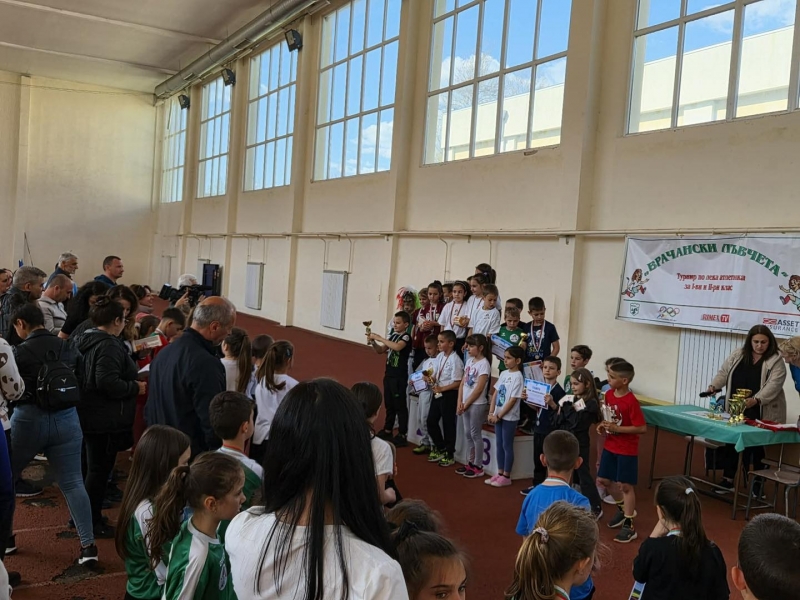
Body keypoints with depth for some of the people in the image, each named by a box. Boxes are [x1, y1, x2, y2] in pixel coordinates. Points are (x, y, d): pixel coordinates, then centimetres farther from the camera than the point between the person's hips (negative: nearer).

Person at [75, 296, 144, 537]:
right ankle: (92, 522, 13)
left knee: (90, 466, 21)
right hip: (105, 419, -10)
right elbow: (108, 382, -32)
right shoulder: (109, 346, -22)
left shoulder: (84, 340, 9)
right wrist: (136, 387, -17)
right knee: (99, 469, 2)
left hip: (87, 415, 10)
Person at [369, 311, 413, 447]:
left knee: (400, 405, -3)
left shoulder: (406, 337, -13)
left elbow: (397, 347, -34)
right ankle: (388, 431, 28)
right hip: (389, 374, 8)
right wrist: (373, 342, -5)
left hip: (399, 377, -8)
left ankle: (402, 435, 1)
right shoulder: (393, 335, 12)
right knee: (389, 404, 17)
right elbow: (380, 350, 15)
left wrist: (379, 338, -27)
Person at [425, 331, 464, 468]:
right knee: (431, 421, 15)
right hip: (437, 393, 8)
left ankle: (449, 455, 19)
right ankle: (440, 449, 32)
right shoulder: (440, 356, 6)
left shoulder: (455, 360, -19)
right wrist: (430, 379, -10)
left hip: (449, 395, -8)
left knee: (448, 424, 4)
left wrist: (441, 389, -21)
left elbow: (457, 382, -20)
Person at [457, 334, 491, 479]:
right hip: (465, 404, 7)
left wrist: (466, 404, -13)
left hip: (477, 404, -7)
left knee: (475, 435, -1)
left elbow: (479, 388, -17)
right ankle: (470, 463, 21)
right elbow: (462, 383, 10)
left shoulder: (484, 364, -13)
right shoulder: (469, 361, 10)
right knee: (468, 434, 12)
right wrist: (460, 402, 1)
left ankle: (478, 467, 7)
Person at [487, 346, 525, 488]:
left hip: (509, 417, -7)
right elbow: (496, 393, 9)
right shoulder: (504, 373, 8)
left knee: (507, 446, 2)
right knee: (499, 445, 13)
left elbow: (513, 400, -18)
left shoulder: (517, 377, -15)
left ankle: (506, 476, 11)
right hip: (498, 416, 7)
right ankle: (500, 473, 22)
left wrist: (499, 415, -14)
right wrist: (491, 412, 0)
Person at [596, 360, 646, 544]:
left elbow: (642, 428, -23)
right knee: (604, 480, 16)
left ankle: (629, 526, 12)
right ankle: (623, 508, 40)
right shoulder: (609, 394, 0)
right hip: (610, 446, 8)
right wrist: (603, 425, -4)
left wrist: (617, 428, -26)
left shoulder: (631, 401, -23)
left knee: (625, 485, 0)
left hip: (627, 450, -8)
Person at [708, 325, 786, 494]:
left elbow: (773, 385, -18)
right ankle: (727, 480, 20)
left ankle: (758, 485, 18)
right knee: (731, 443, 9)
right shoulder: (737, 355, 6)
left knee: (758, 448, 4)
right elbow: (724, 373, 9)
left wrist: (755, 400, -32)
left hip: (762, 414, -4)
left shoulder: (776, 361, -8)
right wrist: (714, 386, -9)